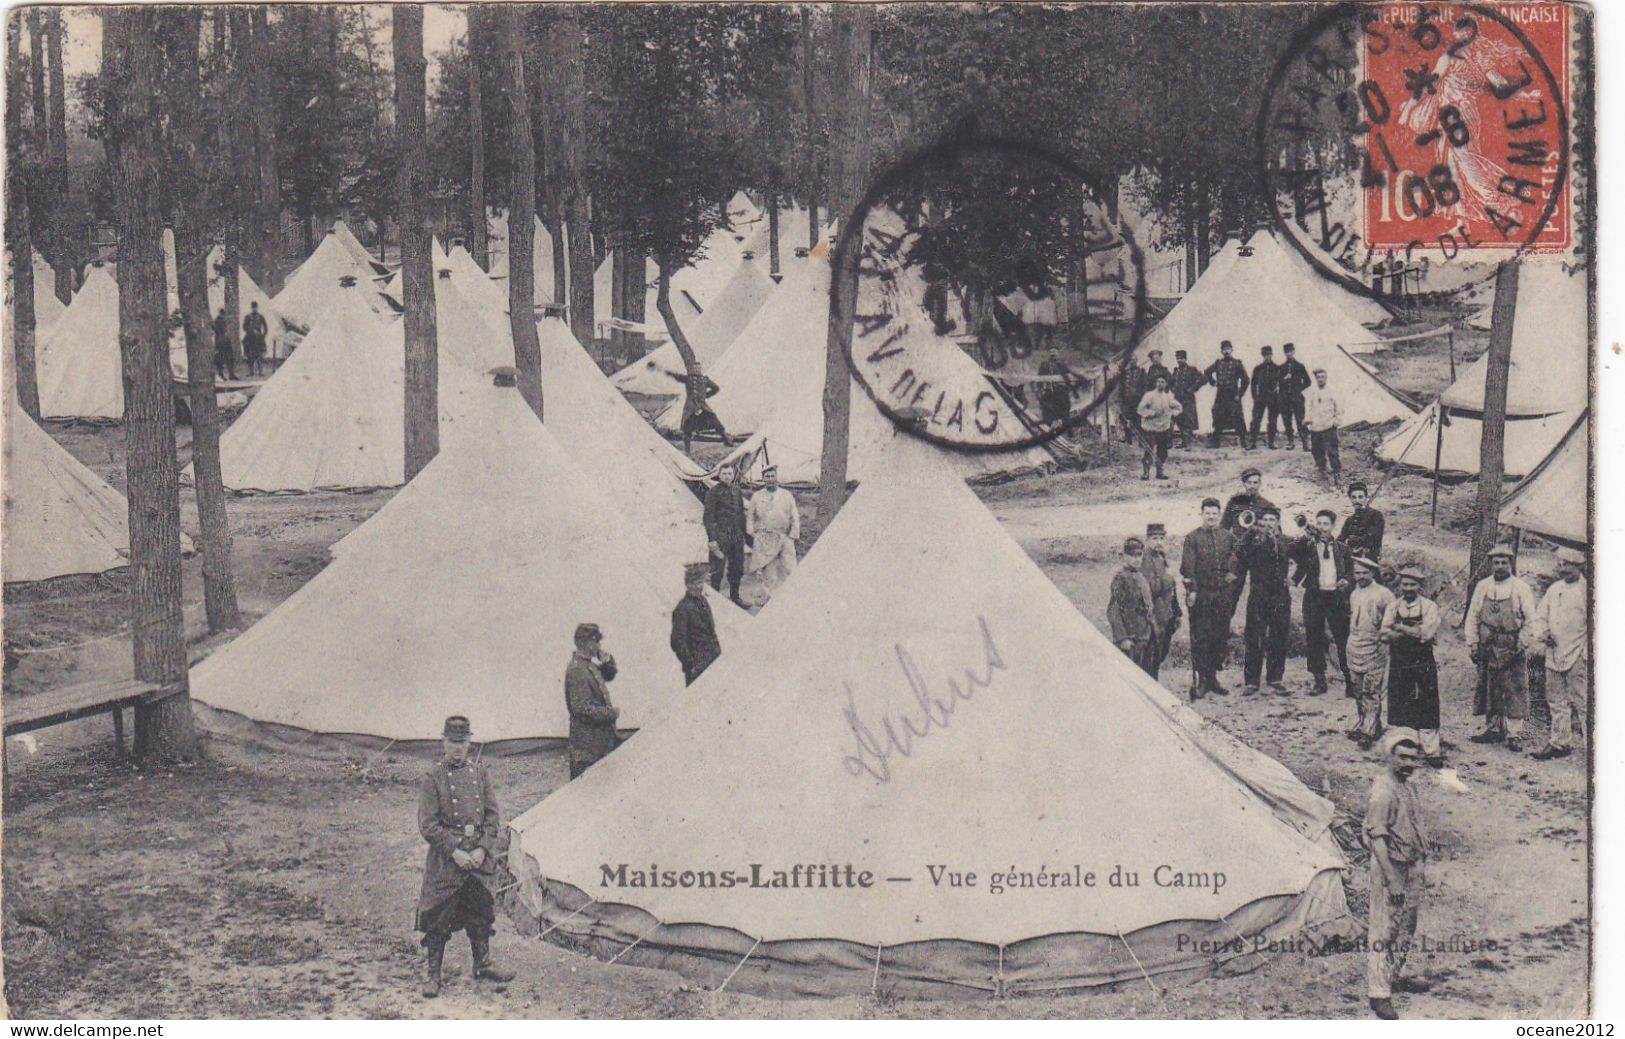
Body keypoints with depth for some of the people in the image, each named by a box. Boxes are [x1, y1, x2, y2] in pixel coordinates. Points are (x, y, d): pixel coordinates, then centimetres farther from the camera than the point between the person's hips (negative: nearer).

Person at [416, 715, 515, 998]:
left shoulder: (479, 771, 5)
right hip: (446, 859, -4)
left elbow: (493, 816, 5)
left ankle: (483, 964, 29)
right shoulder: (432, 778, -7)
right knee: (439, 917, 0)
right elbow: (428, 825, -10)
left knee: (481, 914, 14)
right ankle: (432, 972, 11)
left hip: (479, 856, 4)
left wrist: (482, 850, -7)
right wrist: (455, 853, -15)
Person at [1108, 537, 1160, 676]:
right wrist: (1122, 638, -18)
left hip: (1147, 638, 8)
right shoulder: (1120, 579, -10)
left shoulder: (1143, 578, 14)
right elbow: (1113, 612, -14)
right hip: (1130, 639, -8)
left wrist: (1155, 633, 17)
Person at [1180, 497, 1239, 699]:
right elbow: (1187, 567, -5)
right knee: (1200, 638, -5)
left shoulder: (1228, 537, 10)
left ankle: (1213, 678, 17)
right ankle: (1200, 680, -3)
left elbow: (1237, 558, 21)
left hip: (1223, 595, 4)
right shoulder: (1192, 538, 0)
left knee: (1220, 637, 7)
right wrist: (1191, 590, -13)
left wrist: (1232, 574, 4)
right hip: (1201, 594, -4)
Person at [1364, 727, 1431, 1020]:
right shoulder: (1382, 791, -21)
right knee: (1383, 932, -3)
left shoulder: (1407, 786, 8)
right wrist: (1393, 882, -24)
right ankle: (1378, 993, 3)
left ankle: (1393, 977, 36)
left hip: (1411, 867, 9)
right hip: (1391, 868, -9)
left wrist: (1419, 871, 22)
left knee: (1406, 928, 20)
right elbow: (1377, 839, -23)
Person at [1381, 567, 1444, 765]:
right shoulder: (1392, 607, 7)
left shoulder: (1430, 607, -2)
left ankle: (1432, 751, 3)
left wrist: (1400, 628, -12)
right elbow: (1385, 635, -5)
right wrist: (1413, 632, -16)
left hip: (1424, 665, -3)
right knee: (1399, 709, 7)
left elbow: (1427, 633, -16)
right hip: (1398, 665, 3)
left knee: (1427, 710, -1)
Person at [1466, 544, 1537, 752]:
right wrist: (1472, 644, 4)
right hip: (1487, 648, 4)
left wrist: (1521, 643, -8)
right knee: (1489, 689, 9)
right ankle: (1493, 729, 19)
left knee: (1514, 691, -6)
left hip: (1511, 649, -4)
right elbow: (1473, 616, 10)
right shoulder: (1482, 587, 8)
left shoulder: (1520, 587, -2)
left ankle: (1514, 733, -3)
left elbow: (1530, 620, -1)